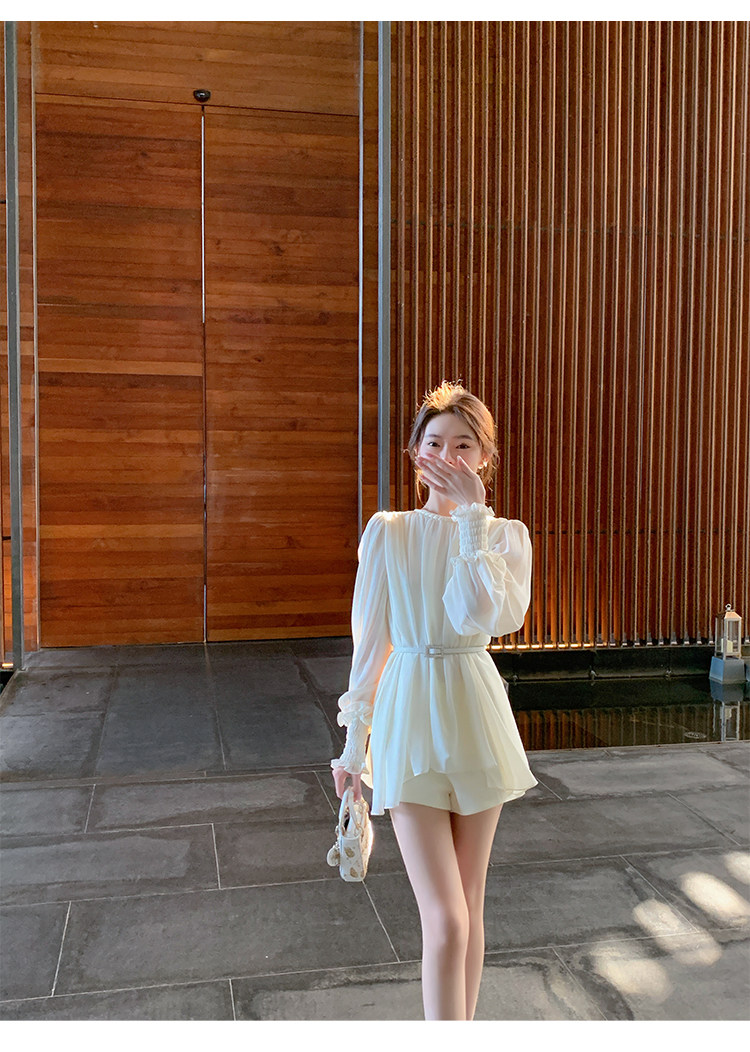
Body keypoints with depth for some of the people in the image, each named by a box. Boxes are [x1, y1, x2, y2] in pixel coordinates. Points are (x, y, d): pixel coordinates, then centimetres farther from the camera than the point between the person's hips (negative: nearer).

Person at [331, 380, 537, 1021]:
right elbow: (370, 640, 3)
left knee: (470, 903, 14)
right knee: (445, 920, -7)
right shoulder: (387, 532, -1)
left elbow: (487, 617, -19)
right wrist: (355, 740, 5)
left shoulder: (506, 535, 1)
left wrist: (472, 516, -17)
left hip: (475, 715, 2)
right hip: (410, 713, -2)